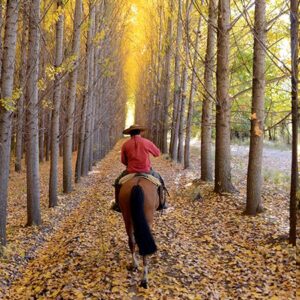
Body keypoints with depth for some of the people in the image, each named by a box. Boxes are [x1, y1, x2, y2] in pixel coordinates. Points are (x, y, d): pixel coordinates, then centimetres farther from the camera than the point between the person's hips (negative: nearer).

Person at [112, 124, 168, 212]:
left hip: (130, 171, 1)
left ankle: (118, 204, 22)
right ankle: (161, 203, 23)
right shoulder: (147, 142, -4)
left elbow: (123, 161, 7)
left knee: (118, 182, 26)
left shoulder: (125, 144, -1)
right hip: (147, 171, 0)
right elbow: (157, 153, 10)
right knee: (159, 180, 25)